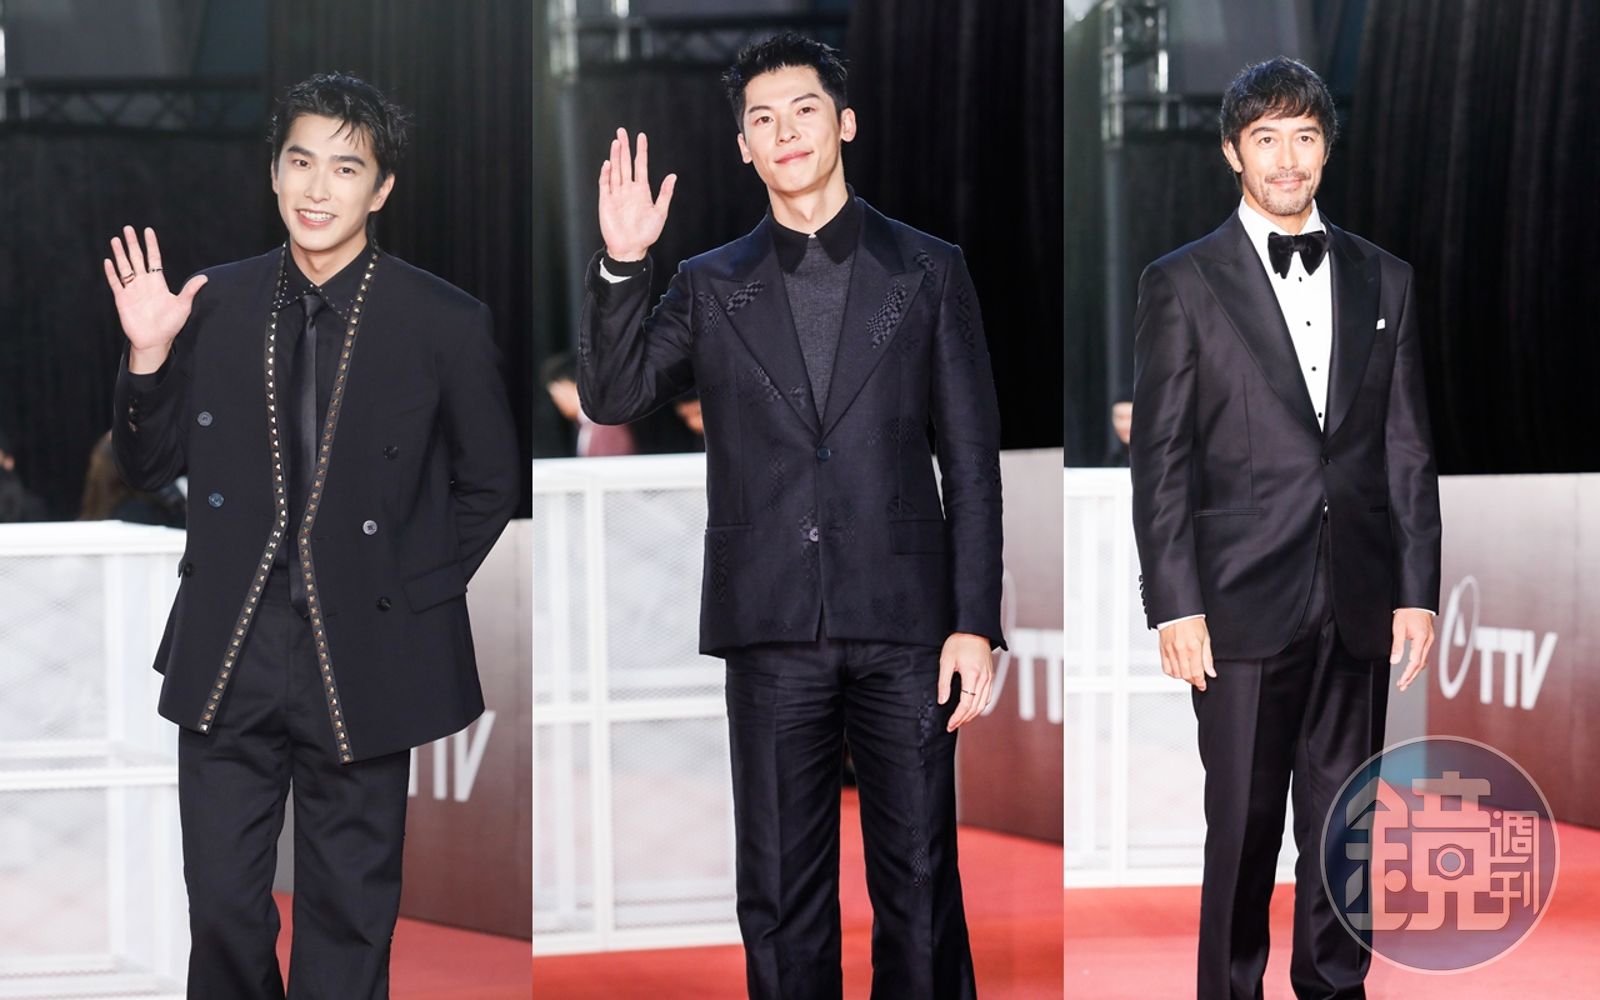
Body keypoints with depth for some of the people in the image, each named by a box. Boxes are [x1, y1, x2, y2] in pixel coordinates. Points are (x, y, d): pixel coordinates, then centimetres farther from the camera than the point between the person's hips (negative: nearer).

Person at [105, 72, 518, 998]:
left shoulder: (447, 323, -5)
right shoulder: (213, 304, 2)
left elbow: (491, 486, 5)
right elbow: (150, 468, 7)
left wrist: (415, 595, -2)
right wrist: (149, 356, -9)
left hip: (365, 658, -2)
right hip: (227, 653, 2)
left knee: (349, 917, 10)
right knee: (222, 905, 8)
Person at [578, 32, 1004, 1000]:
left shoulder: (929, 271, 6)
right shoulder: (709, 288, 11)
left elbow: (974, 461, 4)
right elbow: (614, 397, 0)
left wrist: (977, 625, -3)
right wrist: (621, 262, -12)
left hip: (905, 627, -1)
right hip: (773, 633, 1)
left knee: (920, 884, 3)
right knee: (781, 897, 6)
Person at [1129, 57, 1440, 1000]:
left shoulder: (1385, 280, 10)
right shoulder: (1183, 283, 1)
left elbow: (1408, 450, 10)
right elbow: (1161, 459, -2)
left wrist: (1418, 591, 4)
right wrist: (1175, 606, -8)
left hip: (1358, 602, 3)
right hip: (1245, 600, -3)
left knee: (1343, 818, 9)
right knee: (1243, 824, 2)